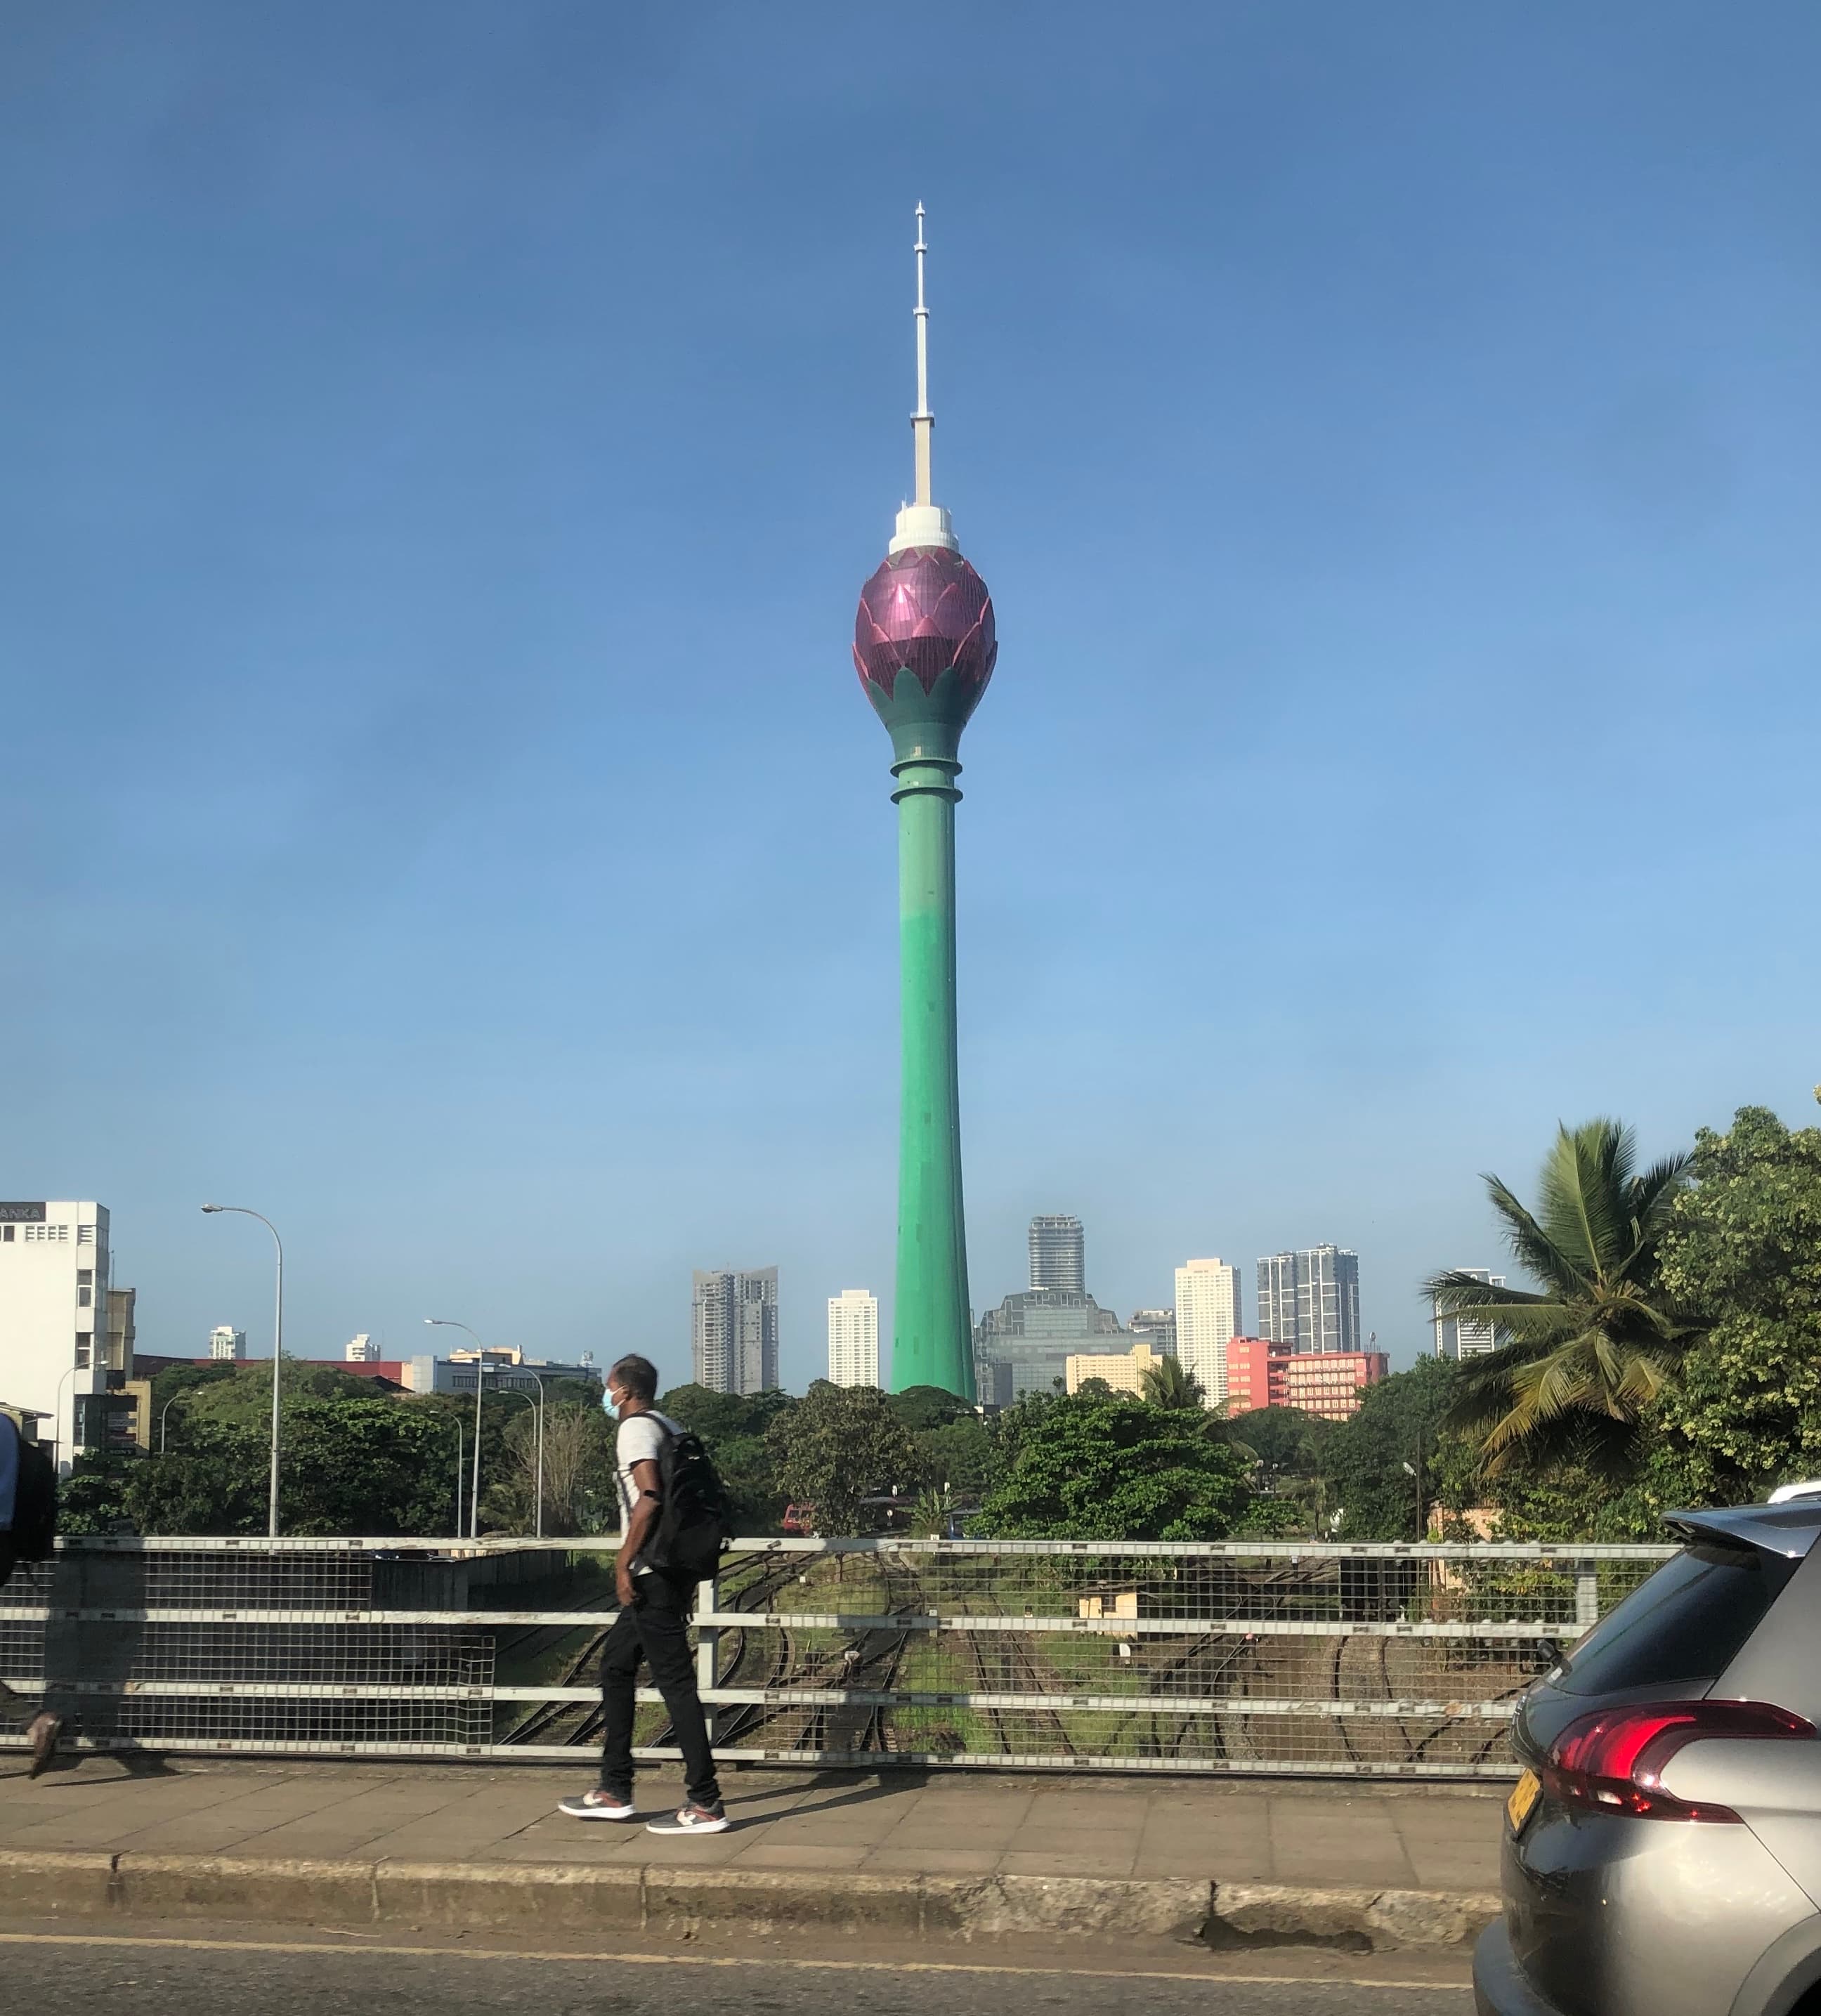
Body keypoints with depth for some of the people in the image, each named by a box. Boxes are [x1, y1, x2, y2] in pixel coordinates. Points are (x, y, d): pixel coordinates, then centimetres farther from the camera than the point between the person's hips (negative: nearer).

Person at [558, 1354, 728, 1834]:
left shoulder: (636, 1427, -9)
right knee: (615, 1664, 18)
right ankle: (614, 1791, 21)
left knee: (675, 1679, -8)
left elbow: (649, 1498, -22)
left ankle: (705, 1804, -7)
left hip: (651, 1574, -10)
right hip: (672, 1573, 10)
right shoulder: (671, 1429, 18)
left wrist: (624, 1563, -19)